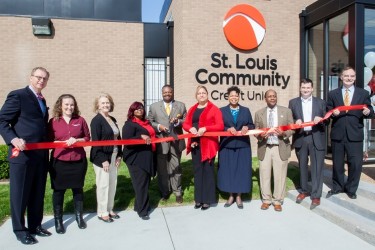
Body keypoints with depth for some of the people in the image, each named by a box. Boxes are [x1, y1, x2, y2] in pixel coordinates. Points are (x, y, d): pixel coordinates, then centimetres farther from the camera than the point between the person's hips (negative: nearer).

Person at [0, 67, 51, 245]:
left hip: (40, 154, 8)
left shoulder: (42, 100, 17)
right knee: (20, 194, 5)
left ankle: (35, 226, 28)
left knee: (38, 193, 15)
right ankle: (20, 230, 19)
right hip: (22, 153, -7)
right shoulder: (17, 95, -6)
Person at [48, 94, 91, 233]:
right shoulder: (53, 122, -1)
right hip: (59, 161, -1)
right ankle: (58, 220, 21)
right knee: (58, 190, 6)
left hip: (78, 161, 2)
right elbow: (48, 141, 0)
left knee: (78, 188, 12)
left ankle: (79, 217, 29)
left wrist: (76, 140, -11)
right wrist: (64, 142, -15)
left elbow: (87, 138, 7)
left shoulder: (80, 120, 5)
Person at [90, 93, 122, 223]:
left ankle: (110, 209, 25)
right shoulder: (96, 120, -10)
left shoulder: (113, 120, 12)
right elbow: (95, 141, -16)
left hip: (114, 156, 7)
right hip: (102, 158, -7)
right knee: (103, 185, 0)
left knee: (113, 184, 11)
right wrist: (103, 159, -20)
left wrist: (119, 155, 6)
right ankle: (102, 212, 14)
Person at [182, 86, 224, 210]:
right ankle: (198, 199, 19)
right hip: (195, 143, 5)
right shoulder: (192, 109, 14)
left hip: (208, 144, -5)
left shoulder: (214, 109, -3)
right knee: (197, 170, 10)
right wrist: (191, 128, -12)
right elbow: (185, 124, 10)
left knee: (208, 170, 2)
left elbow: (220, 126, -11)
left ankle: (207, 199, 12)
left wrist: (205, 128, -22)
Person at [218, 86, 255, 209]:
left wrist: (247, 127, -12)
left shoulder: (246, 111, 10)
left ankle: (238, 196, 17)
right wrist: (228, 129, -18)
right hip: (227, 146, 0)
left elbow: (252, 126, 9)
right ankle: (231, 196, 19)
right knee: (228, 170, 5)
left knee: (241, 170, 4)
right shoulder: (222, 111, 5)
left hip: (242, 146, 1)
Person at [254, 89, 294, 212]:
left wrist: (283, 133, -16)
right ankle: (266, 200, 23)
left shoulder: (286, 111, 6)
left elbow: (292, 129, 5)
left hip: (281, 148, -1)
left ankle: (277, 201, 20)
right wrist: (260, 135, -14)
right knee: (264, 175, 7)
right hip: (264, 148, 1)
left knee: (280, 176, 5)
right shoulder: (259, 113, 8)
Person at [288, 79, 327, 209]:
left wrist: (320, 119, -16)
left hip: (317, 138, -1)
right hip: (300, 138, 1)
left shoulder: (320, 102, 6)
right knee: (302, 166, 13)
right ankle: (304, 190, 30)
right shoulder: (293, 102, 6)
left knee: (317, 167, 1)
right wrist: (295, 121, -17)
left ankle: (316, 196, 11)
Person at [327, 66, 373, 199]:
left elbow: (370, 112, 5)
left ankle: (351, 189, 23)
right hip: (337, 134, 1)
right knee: (337, 163, 12)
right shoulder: (333, 94, 7)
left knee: (356, 163, 2)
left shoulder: (363, 93, 7)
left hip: (355, 134, 0)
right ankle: (337, 187, 31)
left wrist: (368, 112, -17)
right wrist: (333, 113, -14)